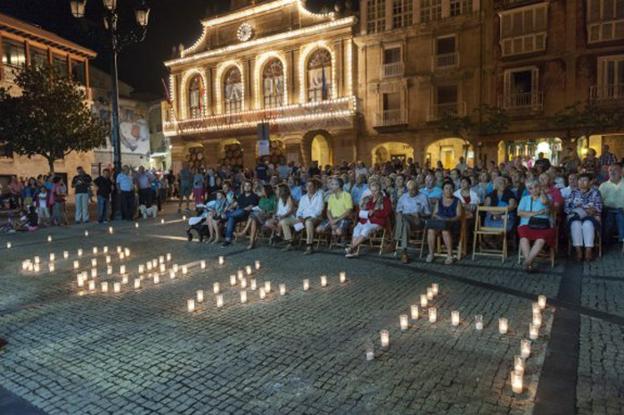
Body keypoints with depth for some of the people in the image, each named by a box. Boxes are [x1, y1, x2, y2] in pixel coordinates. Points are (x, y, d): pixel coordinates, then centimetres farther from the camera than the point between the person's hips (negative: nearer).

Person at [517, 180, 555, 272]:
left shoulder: (547, 197, 16)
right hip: (527, 225, 1)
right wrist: (535, 213, -6)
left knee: (541, 240, -33)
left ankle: (527, 262, -35)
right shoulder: (525, 199, 22)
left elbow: (544, 201, -12)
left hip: (543, 226, -1)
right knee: (524, 238, -31)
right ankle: (529, 264, -33)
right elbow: (520, 213, 6)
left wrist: (542, 191, 7)